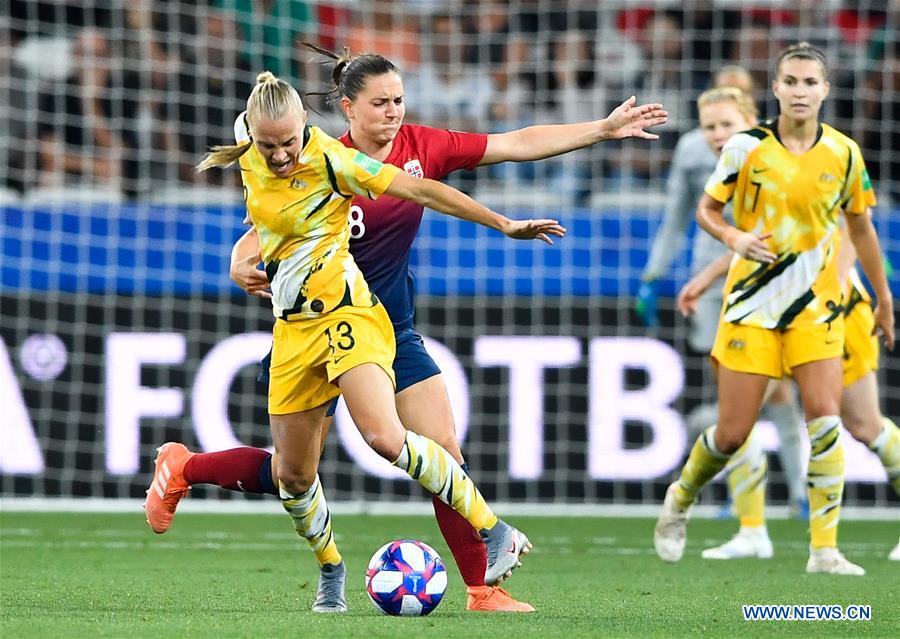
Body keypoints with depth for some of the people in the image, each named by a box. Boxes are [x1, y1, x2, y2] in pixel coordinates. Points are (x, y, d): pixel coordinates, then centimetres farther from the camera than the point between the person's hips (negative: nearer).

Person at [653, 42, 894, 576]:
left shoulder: (844, 153, 0)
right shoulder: (746, 147, -7)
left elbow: (861, 226, 13)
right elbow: (706, 209, 3)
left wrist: (884, 298, 18)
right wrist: (734, 236, -19)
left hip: (816, 305, 1)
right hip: (751, 304, -1)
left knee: (826, 419, -14)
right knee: (732, 435, 0)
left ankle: (825, 550, -10)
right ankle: (681, 499, 31)